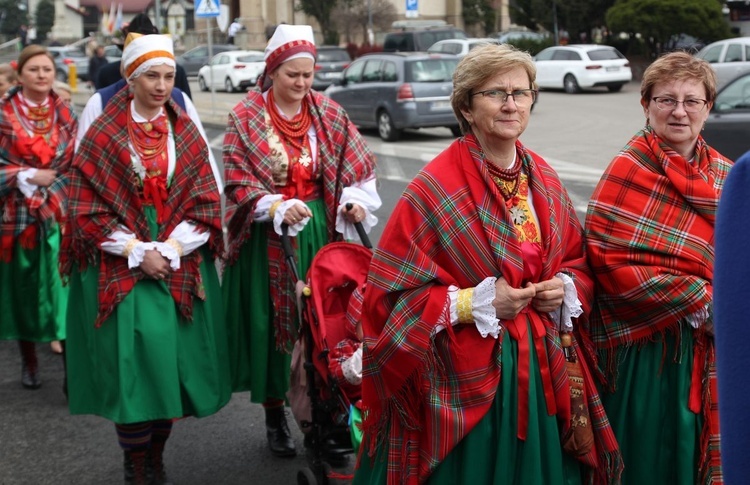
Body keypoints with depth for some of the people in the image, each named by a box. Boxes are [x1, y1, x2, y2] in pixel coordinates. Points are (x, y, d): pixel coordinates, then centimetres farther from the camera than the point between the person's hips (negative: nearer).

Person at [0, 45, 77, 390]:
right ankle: (28, 360, 24)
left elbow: (75, 164, 6)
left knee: (63, 288, -7)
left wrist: (49, 194, -7)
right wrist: (28, 176, -14)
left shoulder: (64, 113, 6)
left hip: (58, 215, 0)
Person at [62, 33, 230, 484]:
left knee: (172, 357, 1)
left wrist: (170, 250, -10)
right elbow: (88, 209, -5)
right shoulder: (103, 137, -2)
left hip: (181, 268, 3)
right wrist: (139, 253, -13)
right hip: (119, 269, -2)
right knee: (132, 357, -8)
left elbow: (205, 201, 2)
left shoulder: (186, 133, 7)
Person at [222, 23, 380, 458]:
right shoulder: (246, 118, -5)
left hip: (319, 229, 2)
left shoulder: (328, 113, 3)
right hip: (268, 235, -2)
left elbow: (356, 165, 6)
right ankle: (275, 413, 18)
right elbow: (238, 181, -10)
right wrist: (276, 207, -25)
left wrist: (355, 201, -13)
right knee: (271, 320, 5)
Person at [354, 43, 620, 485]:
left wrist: (567, 288, -4)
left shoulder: (545, 180, 6)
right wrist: (476, 303, -19)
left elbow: (580, 260, 18)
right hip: (466, 381, -5)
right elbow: (390, 295, -14)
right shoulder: (435, 190, -13)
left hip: (545, 371, 6)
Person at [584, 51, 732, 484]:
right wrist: (701, 303, -18)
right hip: (648, 347, -5)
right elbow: (612, 262, -18)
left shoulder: (722, 173, 8)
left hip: (709, 349, 6)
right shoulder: (630, 170, -10)